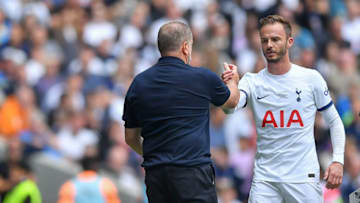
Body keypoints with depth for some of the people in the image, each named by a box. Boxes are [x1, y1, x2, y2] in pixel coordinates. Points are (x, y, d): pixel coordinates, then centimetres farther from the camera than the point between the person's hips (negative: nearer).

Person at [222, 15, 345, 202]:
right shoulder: (252, 81, 2)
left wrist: (338, 161, -2)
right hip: (265, 178, 1)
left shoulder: (311, 78, 1)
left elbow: (334, 121, 9)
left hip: (303, 177, -1)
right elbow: (231, 107, -18)